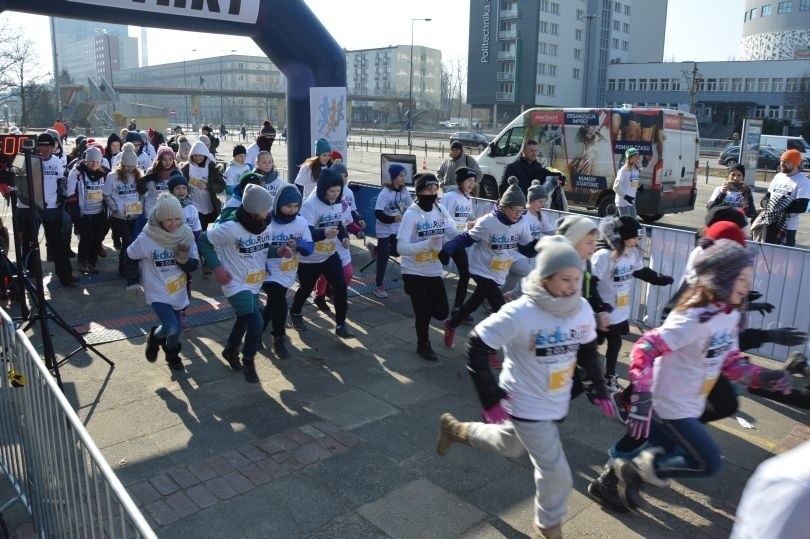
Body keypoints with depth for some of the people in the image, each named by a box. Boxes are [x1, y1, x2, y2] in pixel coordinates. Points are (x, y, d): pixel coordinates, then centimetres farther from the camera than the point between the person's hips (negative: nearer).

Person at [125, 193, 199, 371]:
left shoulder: (186, 235, -12)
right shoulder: (146, 239, -20)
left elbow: (194, 265, -7)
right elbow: (131, 257, -1)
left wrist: (184, 259, -27)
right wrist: (132, 282, -1)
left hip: (177, 291, 4)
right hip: (157, 292, -4)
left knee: (175, 328, 15)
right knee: (171, 327, -17)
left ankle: (172, 355, 45)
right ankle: (154, 338, 19)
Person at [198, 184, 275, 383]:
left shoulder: (266, 227, -6)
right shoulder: (231, 228, -25)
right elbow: (204, 241, -14)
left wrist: (278, 251, -11)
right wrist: (217, 267, -17)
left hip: (255, 286, 7)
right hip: (236, 285, -7)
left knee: (244, 320, 23)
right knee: (256, 323, -16)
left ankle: (230, 350, 51)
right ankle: (248, 361, 9)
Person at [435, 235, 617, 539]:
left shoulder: (582, 309, -11)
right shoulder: (519, 314, -29)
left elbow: (588, 351, 7)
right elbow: (477, 346, -23)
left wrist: (599, 389, 4)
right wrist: (491, 397, -24)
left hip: (557, 404, 7)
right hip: (527, 405, -6)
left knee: (510, 447, 28)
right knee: (556, 473, -1)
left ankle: (456, 429, 53)